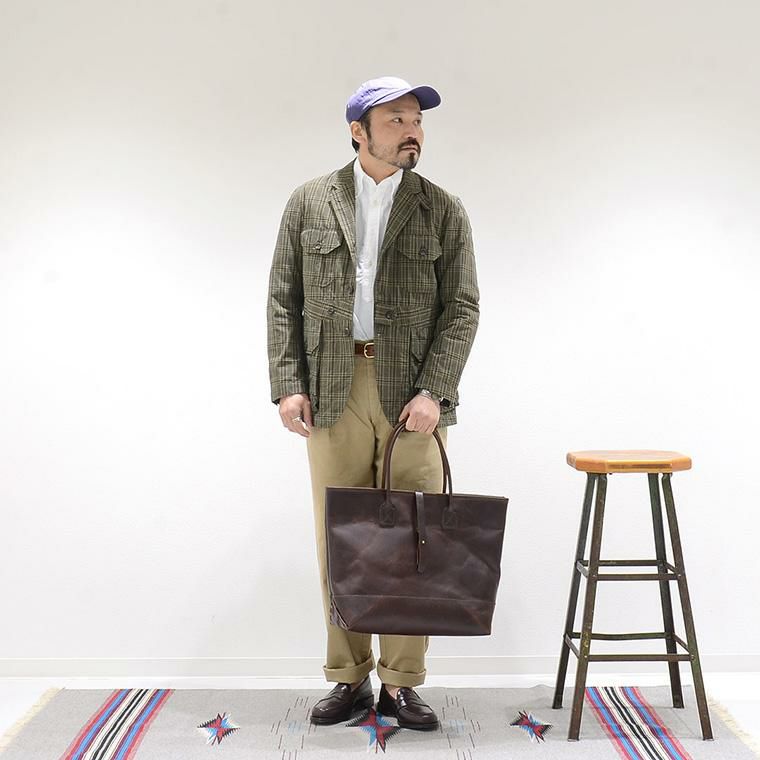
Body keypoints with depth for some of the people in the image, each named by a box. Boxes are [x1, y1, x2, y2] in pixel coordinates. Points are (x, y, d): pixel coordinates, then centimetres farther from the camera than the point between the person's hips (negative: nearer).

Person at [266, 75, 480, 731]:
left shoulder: (443, 209, 7)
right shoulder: (309, 202, 10)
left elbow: (462, 307, 1)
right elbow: (284, 299, 7)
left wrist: (432, 390, -10)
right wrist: (288, 383, -4)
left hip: (413, 395, 0)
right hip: (333, 393, 1)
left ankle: (401, 683, 16)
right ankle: (349, 679, 21)